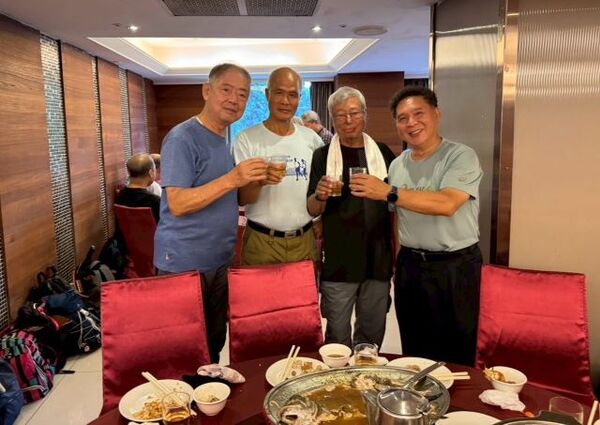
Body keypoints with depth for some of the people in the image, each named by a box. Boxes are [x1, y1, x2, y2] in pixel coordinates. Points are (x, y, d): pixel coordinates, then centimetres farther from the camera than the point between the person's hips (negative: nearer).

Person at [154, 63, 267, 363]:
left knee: (214, 346, 19)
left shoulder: (225, 141, 10)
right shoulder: (182, 138, -15)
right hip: (184, 264, -8)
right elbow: (177, 204, -23)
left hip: (219, 262, 8)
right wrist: (232, 179, -30)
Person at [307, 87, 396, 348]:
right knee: (337, 336, 7)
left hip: (378, 260, 3)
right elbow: (313, 211, -4)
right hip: (338, 261, -2)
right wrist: (320, 196, -23)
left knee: (373, 334, 16)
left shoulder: (383, 153, 6)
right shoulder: (323, 156, 0)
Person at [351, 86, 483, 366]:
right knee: (413, 354, 17)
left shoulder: (462, 156, -10)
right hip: (409, 265, 6)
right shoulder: (396, 166, 9)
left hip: (454, 267, -5)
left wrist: (389, 192, -25)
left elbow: (447, 203, -27)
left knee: (455, 357, 4)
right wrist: (395, 263, 10)